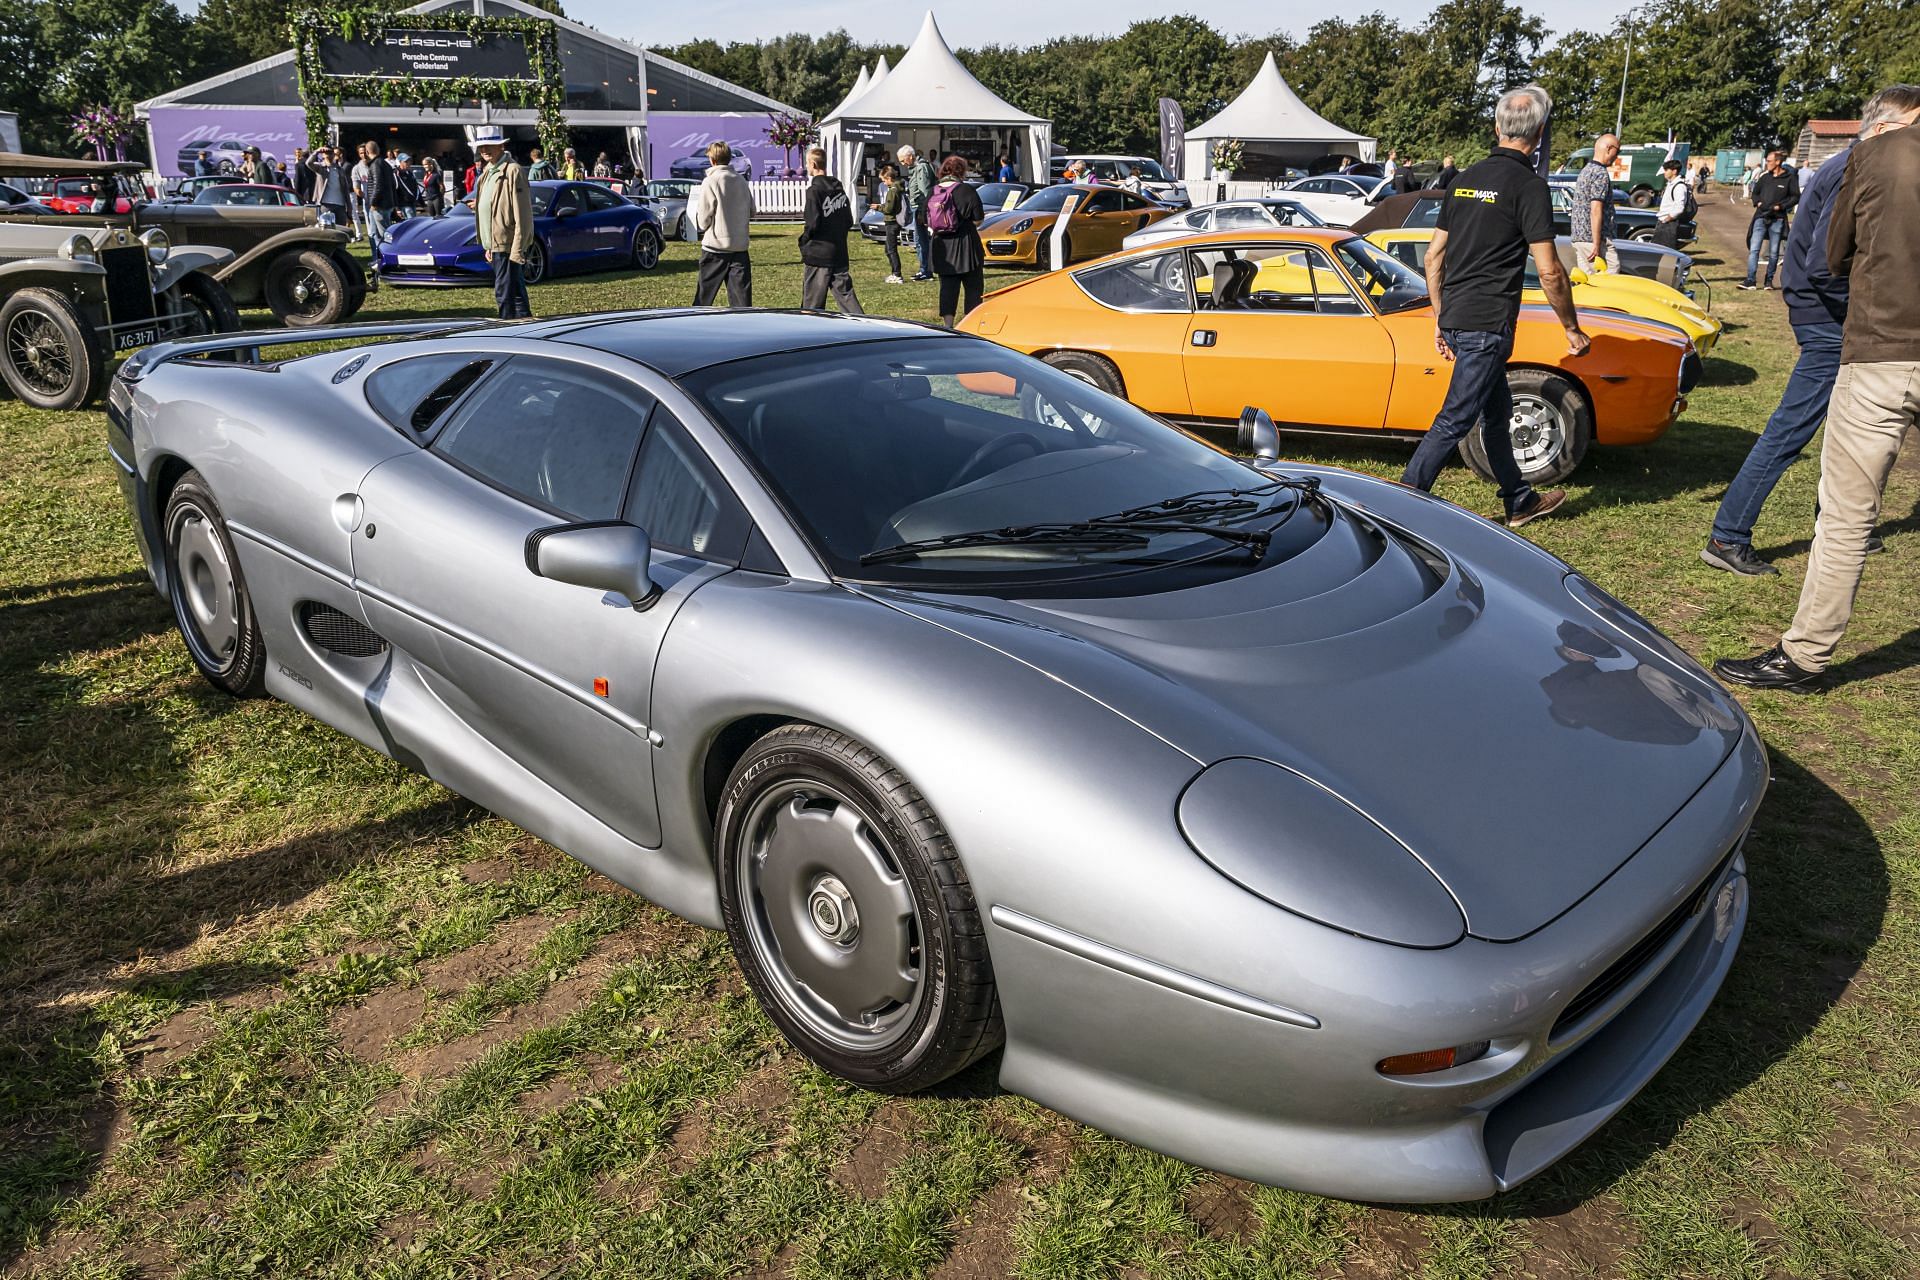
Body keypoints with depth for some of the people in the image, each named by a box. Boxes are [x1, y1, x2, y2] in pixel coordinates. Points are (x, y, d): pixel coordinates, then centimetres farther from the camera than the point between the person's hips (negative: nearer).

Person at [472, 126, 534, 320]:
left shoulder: (513, 171, -11)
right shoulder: (488, 172, 17)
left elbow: (522, 214, -16)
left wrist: (518, 249, -20)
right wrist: (488, 246, 18)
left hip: (509, 244, -9)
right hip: (496, 244, 9)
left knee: (506, 294, -11)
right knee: (514, 293, 14)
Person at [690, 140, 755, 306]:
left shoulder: (710, 182, -10)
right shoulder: (741, 180, 5)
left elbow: (703, 221, -8)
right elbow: (751, 213, 13)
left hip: (716, 245, -4)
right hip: (740, 245, 4)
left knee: (704, 296, 6)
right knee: (742, 293, 2)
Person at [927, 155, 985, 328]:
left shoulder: (933, 193, 5)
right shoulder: (966, 190, -8)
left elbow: (926, 222, 7)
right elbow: (977, 220, -7)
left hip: (942, 248, 4)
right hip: (966, 246, -4)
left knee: (947, 287, 7)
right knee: (973, 287, 6)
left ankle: (948, 324, 4)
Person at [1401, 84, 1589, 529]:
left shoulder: (1465, 179, 11)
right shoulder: (1529, 186, -10)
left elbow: (1433, 256, 13)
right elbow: (1549, 272, -13)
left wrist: (1441, 320, 20)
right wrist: (1573, 329, -1)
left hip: (1455, 316, 8)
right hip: (1488, 322, -8)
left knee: (1497, 413, 18)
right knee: (1455, 418, -5)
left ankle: (1520, 502, 30)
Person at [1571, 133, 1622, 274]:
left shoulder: (1585, 170, 17)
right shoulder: (1601, 173, -12)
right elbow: (1596, 210, -19)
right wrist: (1597, 244, -20)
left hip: (1577, 237, 9)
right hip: (1594, 238, -9)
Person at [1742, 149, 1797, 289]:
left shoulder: (1789, 177, -2)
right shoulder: (1764, 175, 8)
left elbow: (1795, 197, 0)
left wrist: (1780, 206, -12)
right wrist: (1758, 203, -1)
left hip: (1777, 219, -2)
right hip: (1761, 217, 2)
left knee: (1774, 252, 6)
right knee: (1753, 249, -7)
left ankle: (1769, 280, 16)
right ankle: (1750, 280, -9)